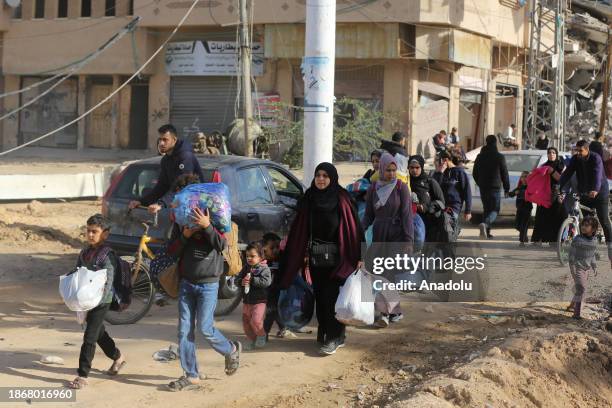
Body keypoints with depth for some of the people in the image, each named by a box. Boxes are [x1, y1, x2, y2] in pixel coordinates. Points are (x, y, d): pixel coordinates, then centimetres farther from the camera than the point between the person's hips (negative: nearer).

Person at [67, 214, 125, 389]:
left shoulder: (107, 255, -14)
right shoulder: (85, 252, 8)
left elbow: (108, 282, -19)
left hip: (101, 301, -8)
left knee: (89, 337, -7)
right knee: (99, 332, 21)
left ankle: (83, 375, -3)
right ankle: (118, 357, 42)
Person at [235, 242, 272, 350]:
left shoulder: (264, 268, -9)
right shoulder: (246, 268, 9)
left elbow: (266, 281, -24)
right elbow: (236, 280, 8)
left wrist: (252, 280, -24)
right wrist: (241, 282, -16)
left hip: (259, 301, -6)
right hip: (246, 301, 7)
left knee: (256, 321, -18)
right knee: (246, 322, 10)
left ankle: (261, 336, 9)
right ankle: (252, 341, 26)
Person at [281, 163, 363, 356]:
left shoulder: (341, 199, -9)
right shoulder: (309, 199, 3)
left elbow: (353, 228, -11)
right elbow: (299, 228, 6)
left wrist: (359, 256, -15)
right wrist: (304, 253, 2)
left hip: (336, 257, -4)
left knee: (331, 296, -5)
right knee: (320, 296, 9)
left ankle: (334, 338, 2)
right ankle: (323, 332, 21)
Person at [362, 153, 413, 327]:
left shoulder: (401, 187, -8)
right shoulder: (373, 189, 3)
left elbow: (407, 214, -11)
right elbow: (368, 216, 7)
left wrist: (409, 241, -18)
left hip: (398, 236, -4)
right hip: (379, 236, 4)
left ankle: (386, 313, -21)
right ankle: (396, 311, 21)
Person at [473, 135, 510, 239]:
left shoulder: (480, 156, 6)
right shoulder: (500, 157, -6)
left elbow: (475, 173, 12)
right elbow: (504, 174, -3)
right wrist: (507, 188, 5)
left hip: (483, 188, 4)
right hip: (495, 188, -4)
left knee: (486, 209, 15)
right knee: (494, 210, -1)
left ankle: (487, 232, 12)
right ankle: (485, 224, -28)